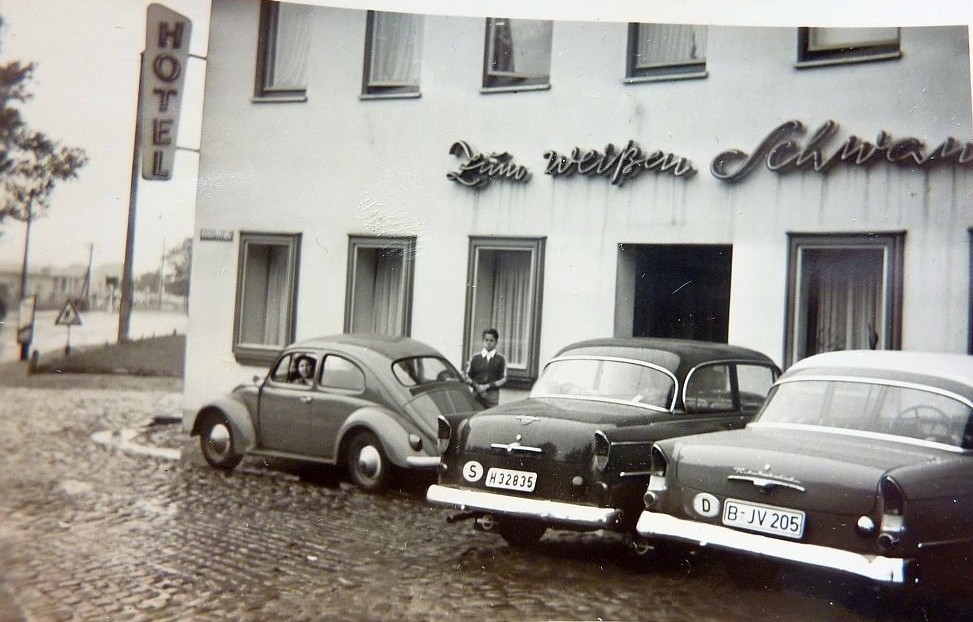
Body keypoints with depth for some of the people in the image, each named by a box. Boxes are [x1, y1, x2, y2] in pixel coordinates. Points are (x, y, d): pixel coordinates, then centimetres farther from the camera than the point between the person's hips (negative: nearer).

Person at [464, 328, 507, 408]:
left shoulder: (500, 359, 4)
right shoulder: (476, 357, 9)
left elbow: (503, 379, 0)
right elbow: (467, 375, 10)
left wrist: (488, 386, -9)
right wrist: (476, 385, -8)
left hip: (492, 395, -1)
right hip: (476, 395, 1)